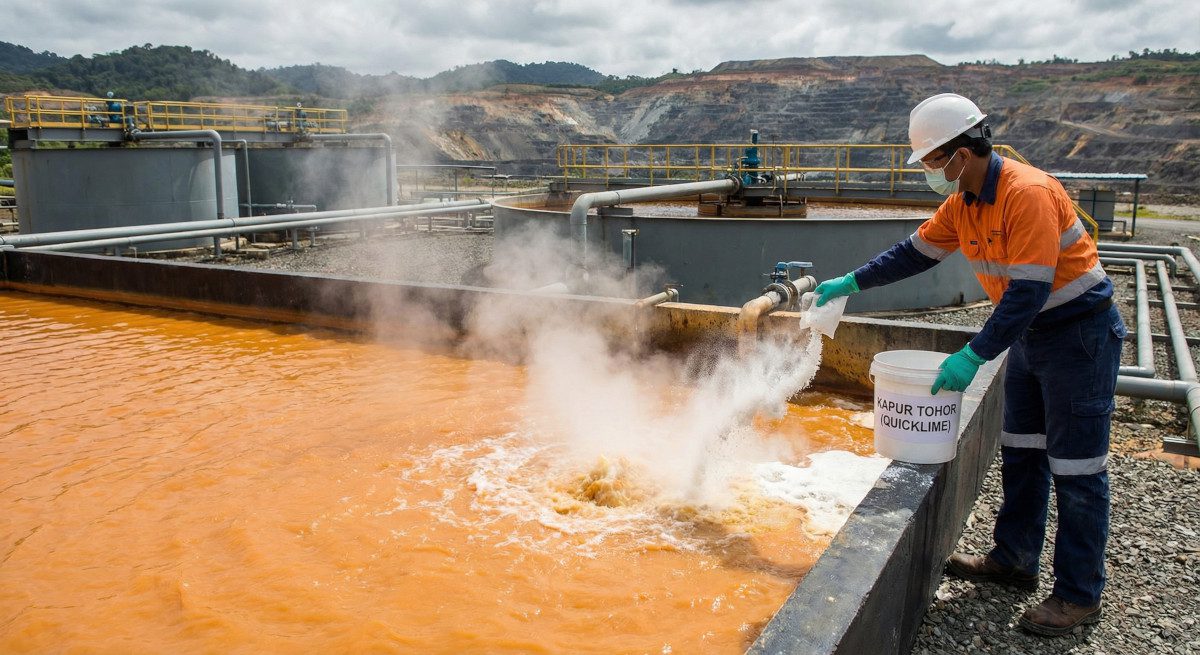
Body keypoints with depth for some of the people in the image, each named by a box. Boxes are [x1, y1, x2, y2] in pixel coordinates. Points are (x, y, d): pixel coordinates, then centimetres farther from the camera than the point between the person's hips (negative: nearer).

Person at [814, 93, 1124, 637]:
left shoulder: (1028, 193, -27)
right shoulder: (962, 201, 0)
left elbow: (1028, 291, -30)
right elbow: (915, 251, 11)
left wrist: (973, 356, -29)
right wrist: (850, 283, 8)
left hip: (1079, 333, -9)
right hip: (1028, 333, 9)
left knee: (1077, 468, 0)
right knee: (1020, 453, 17)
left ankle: (1079, 595, 13)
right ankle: (1014, 560, 31)